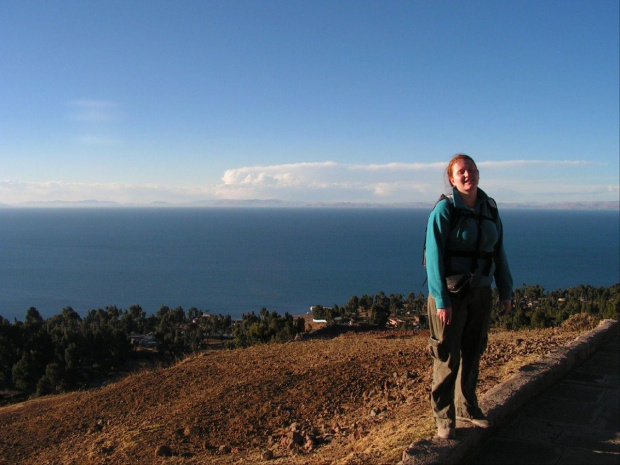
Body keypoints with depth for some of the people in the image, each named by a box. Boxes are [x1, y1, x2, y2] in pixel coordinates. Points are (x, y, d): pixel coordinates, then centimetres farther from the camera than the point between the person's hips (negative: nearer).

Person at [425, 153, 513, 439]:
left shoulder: (490, 209, 6)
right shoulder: (444, 210, -12)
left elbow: (499, 253, 11)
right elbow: (434, 256, -14)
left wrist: (505, 291, 9)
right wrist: (441, 300, -18)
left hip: (480, 292, 6)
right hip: (451, 292, -5)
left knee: (472, 353, 16)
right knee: (447, 357, 1)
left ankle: (467, 407, 32)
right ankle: (443, 417, 14)